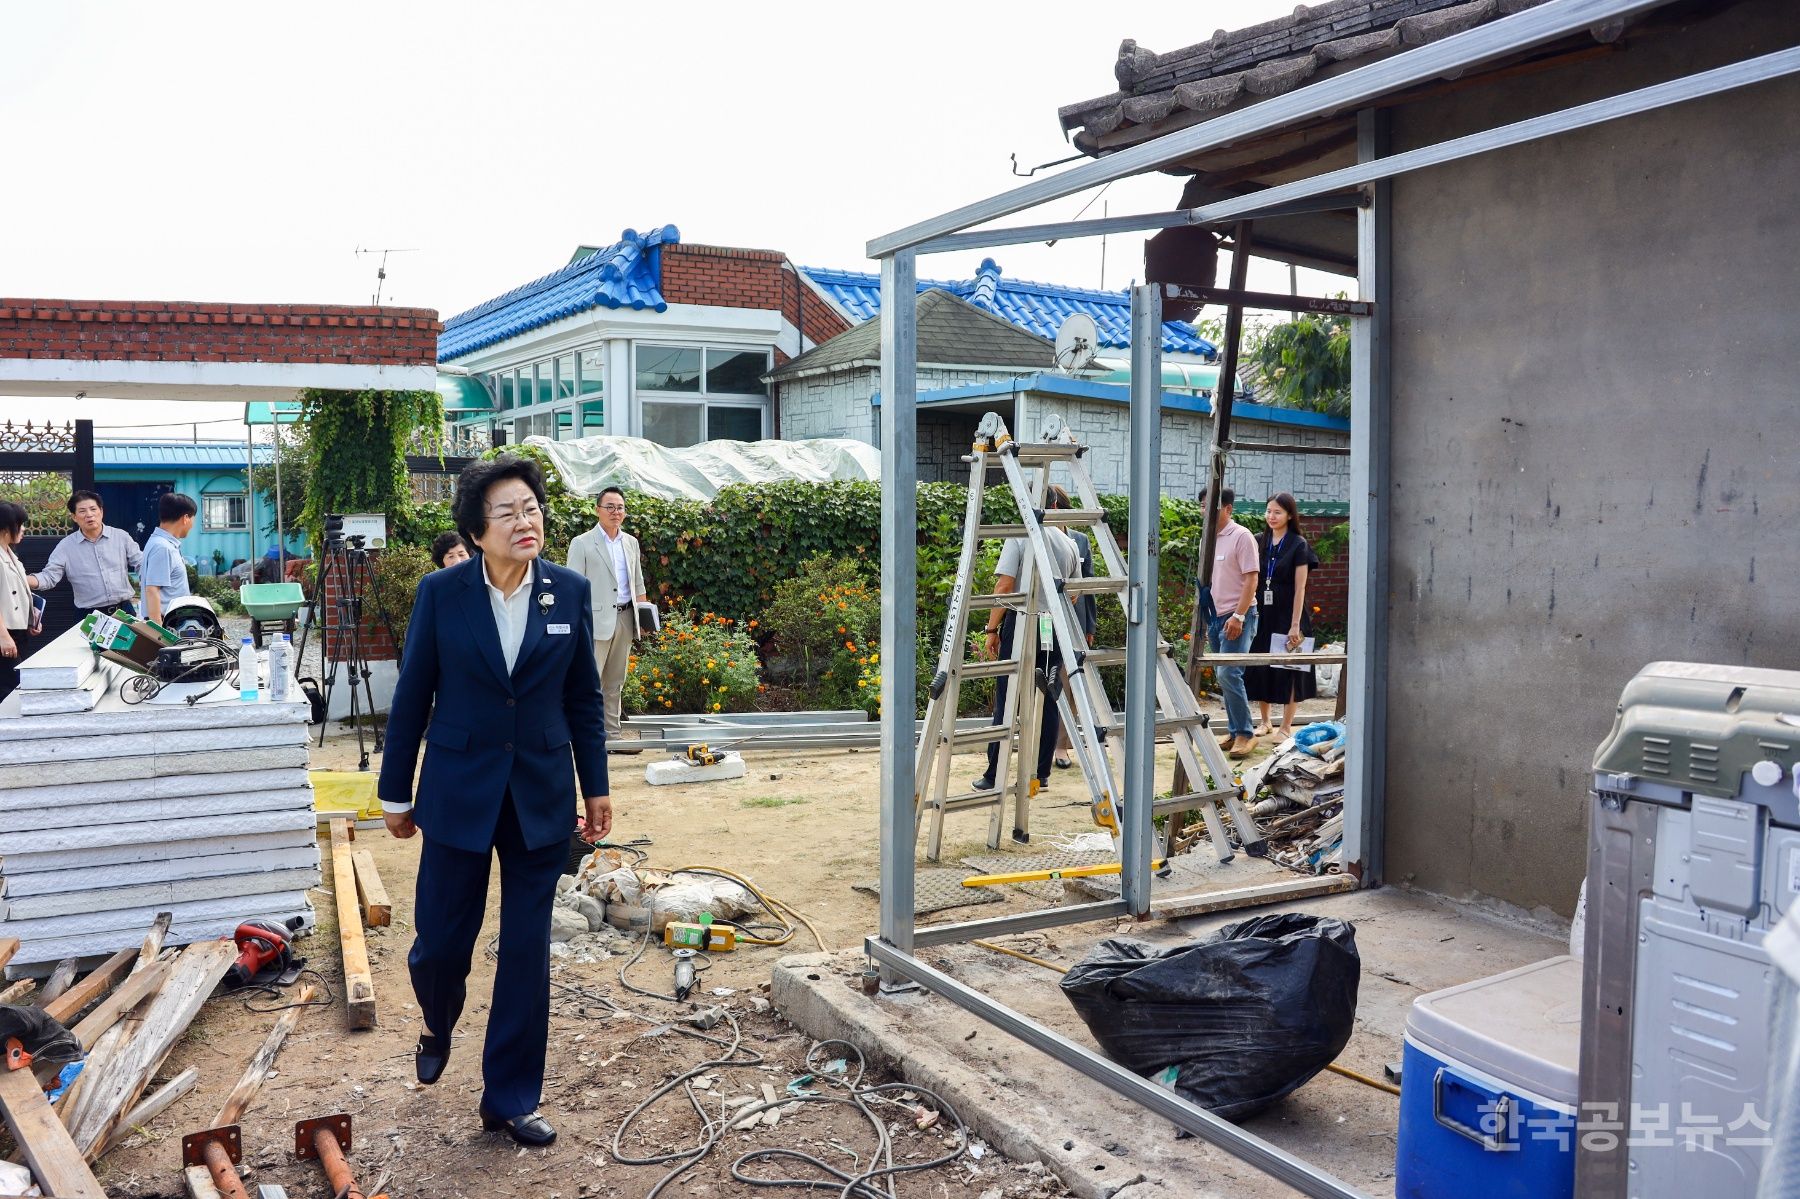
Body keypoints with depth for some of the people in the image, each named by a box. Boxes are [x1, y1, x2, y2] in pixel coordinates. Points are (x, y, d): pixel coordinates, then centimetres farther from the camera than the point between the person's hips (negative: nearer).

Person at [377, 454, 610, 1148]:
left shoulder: (570, 592, -3)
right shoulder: (441, 594, -7)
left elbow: (583, 696, 5)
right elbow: (412, 697, -1)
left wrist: (596, 787, 6)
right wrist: (396, 794, 3)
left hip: (542, 798, 1)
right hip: (459, 795, -1)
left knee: (527, 951, 7)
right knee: (441, 941, 7)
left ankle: (509, 1102, 23)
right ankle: (438, 1027, 45)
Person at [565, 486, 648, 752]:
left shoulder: (631, 543, 16)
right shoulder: (582, 543, -2)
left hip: (624, 618, 6)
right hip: (597, 620, -6)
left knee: (615, 683, 10)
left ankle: (612, 736, 15)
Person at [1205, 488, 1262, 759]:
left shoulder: (1241, 537, -9)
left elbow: (1251, 580, -13)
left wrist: (1238, 616, -20)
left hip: (1237, 616, -8)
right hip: (1215, 616, 8)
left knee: (1228, 674, -14)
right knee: (1226, 677, 9)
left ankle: (1245, 733, -6)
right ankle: (1235, 732, 16)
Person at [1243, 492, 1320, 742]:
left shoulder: (1298, 545, -6)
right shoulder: (1259, 541, 6)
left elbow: (1300, 588, -9)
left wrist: (1295, 625, -14)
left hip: (1286, 615, -4)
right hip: (1262, 614, 4)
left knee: (1288, 670, 2)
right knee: (1260, 668, 9)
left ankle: (1286, 726, 11)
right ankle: (1265, 722, 23)